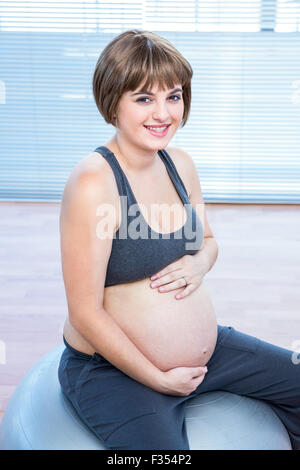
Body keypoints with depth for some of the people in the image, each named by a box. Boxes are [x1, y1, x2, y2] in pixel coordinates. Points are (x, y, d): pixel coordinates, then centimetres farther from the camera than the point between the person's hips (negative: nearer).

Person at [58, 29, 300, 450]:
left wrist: (199, 264, -8)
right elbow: (86, 314, -21)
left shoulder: (180, 163, 0)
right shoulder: (93, 182, -23)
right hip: (113, 369, -7)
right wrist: (159, 379, -14)